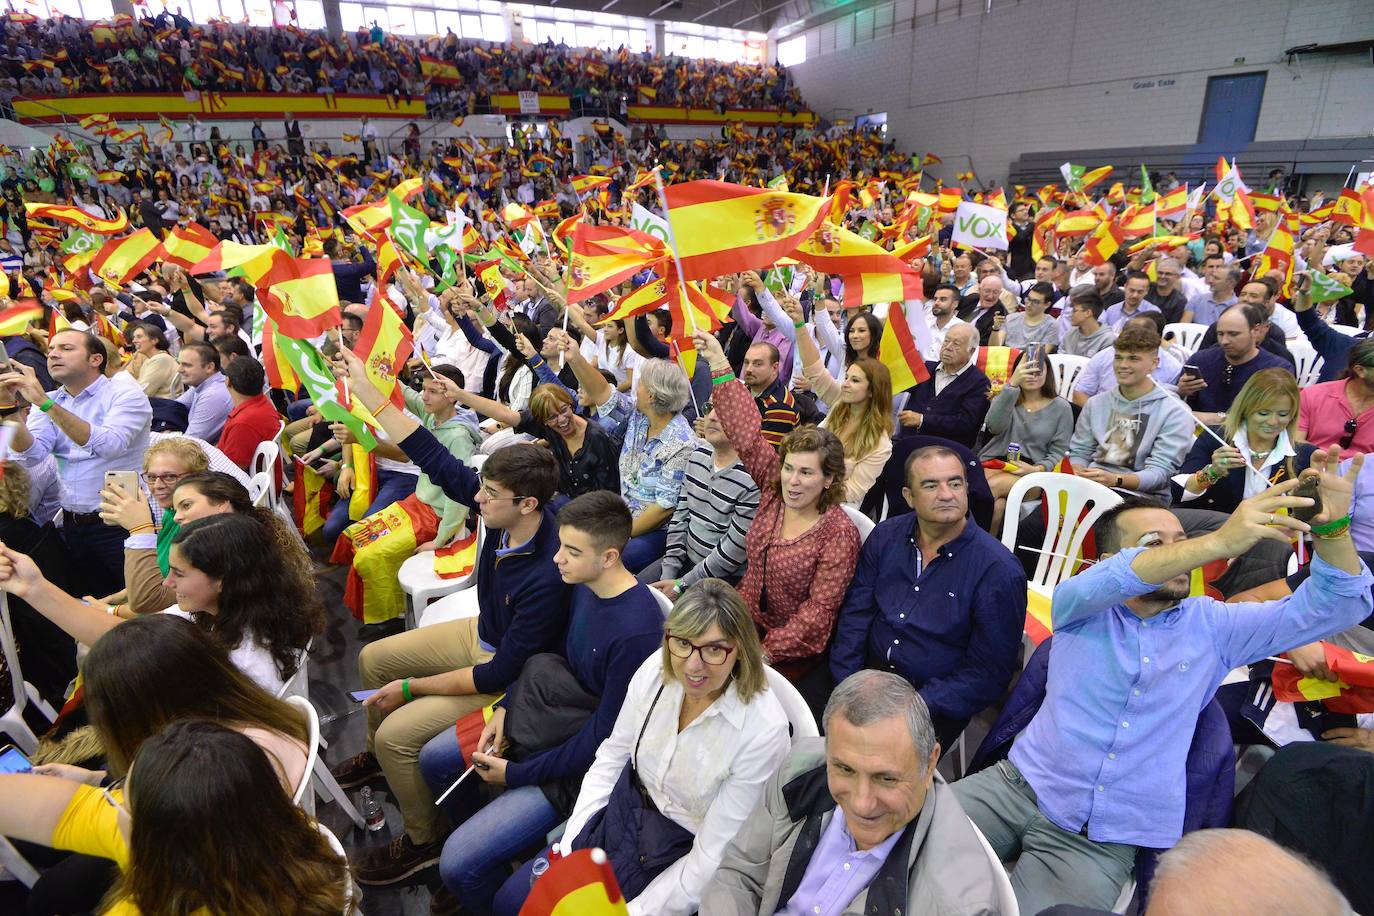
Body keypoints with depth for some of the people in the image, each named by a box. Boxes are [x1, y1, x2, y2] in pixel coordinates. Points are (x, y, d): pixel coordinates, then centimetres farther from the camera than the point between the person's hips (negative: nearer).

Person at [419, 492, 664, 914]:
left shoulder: (636, 632, -32)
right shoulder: (584, 584, -7)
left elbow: (604, 737, -24)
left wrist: (514, 775, -15)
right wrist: (506, 707, -2)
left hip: (580, 762, -9)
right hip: (551, 709, 9)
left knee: (460, 864, -13)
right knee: (433, 760, 18)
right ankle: (485, 838, 39)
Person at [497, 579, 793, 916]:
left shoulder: (764, 731, -29)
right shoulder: (656, 668, -16)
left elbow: (712, 858, -21)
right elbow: (612, 756, -1)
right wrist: (568, 846, -5)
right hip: (623, 810, 5)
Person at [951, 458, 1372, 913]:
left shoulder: (1212, 625, 9)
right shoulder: (1081, 609, 1)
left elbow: (1334, 605, 3)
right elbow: (1102, 583, -24)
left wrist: (1333, 524, -17)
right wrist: (1219, 541, -36)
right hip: (1019, 785, -1)